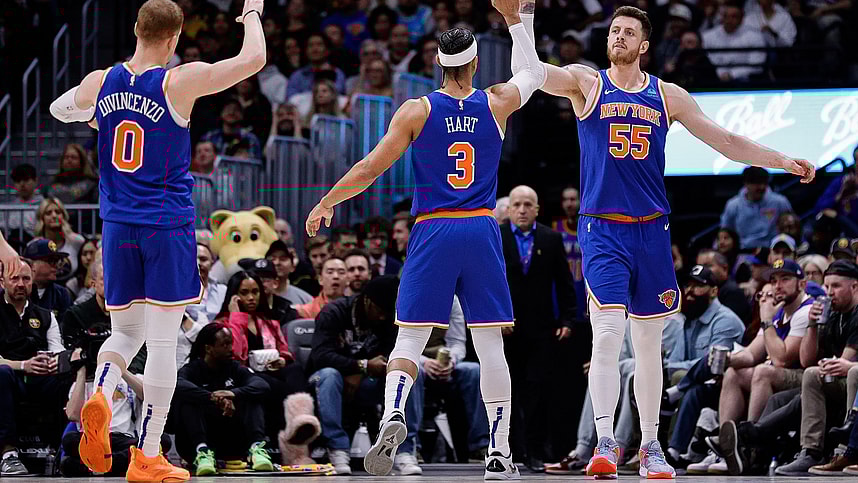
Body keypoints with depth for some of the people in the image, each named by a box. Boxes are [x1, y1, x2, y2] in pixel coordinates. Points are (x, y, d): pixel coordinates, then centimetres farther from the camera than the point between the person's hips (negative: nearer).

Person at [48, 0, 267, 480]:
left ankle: (100, 396, -15)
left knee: (126, 332, 17)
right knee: (163, 340, 1)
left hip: (118, 225, 5)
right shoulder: (179, 83, -13)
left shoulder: (100, 84, 2)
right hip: (168, 224, -4)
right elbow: (254, 58, -11)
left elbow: (59, 109, 23)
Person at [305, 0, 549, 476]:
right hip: (481, 230, 1)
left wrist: (326, 203, 11)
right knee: (490, 343, 5)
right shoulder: (496, 104, 4)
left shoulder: (417, 111, -2)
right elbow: (535, 72, 26)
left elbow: (370, 169, -2)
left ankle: (392, 414, -27)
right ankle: (499, 452, 4)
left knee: (410, 338, 0)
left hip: (432, 231, -1)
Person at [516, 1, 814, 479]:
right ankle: (605, 444, -17)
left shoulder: (668, 95, 10)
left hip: (651, 232, 3)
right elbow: (525, 70, -12)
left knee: (649, 345, 8)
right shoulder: (586, 83, 2)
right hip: (602, 230, -3)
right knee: (607, 336, -17)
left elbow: (726, 141, 13)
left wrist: (784, 161, 7)